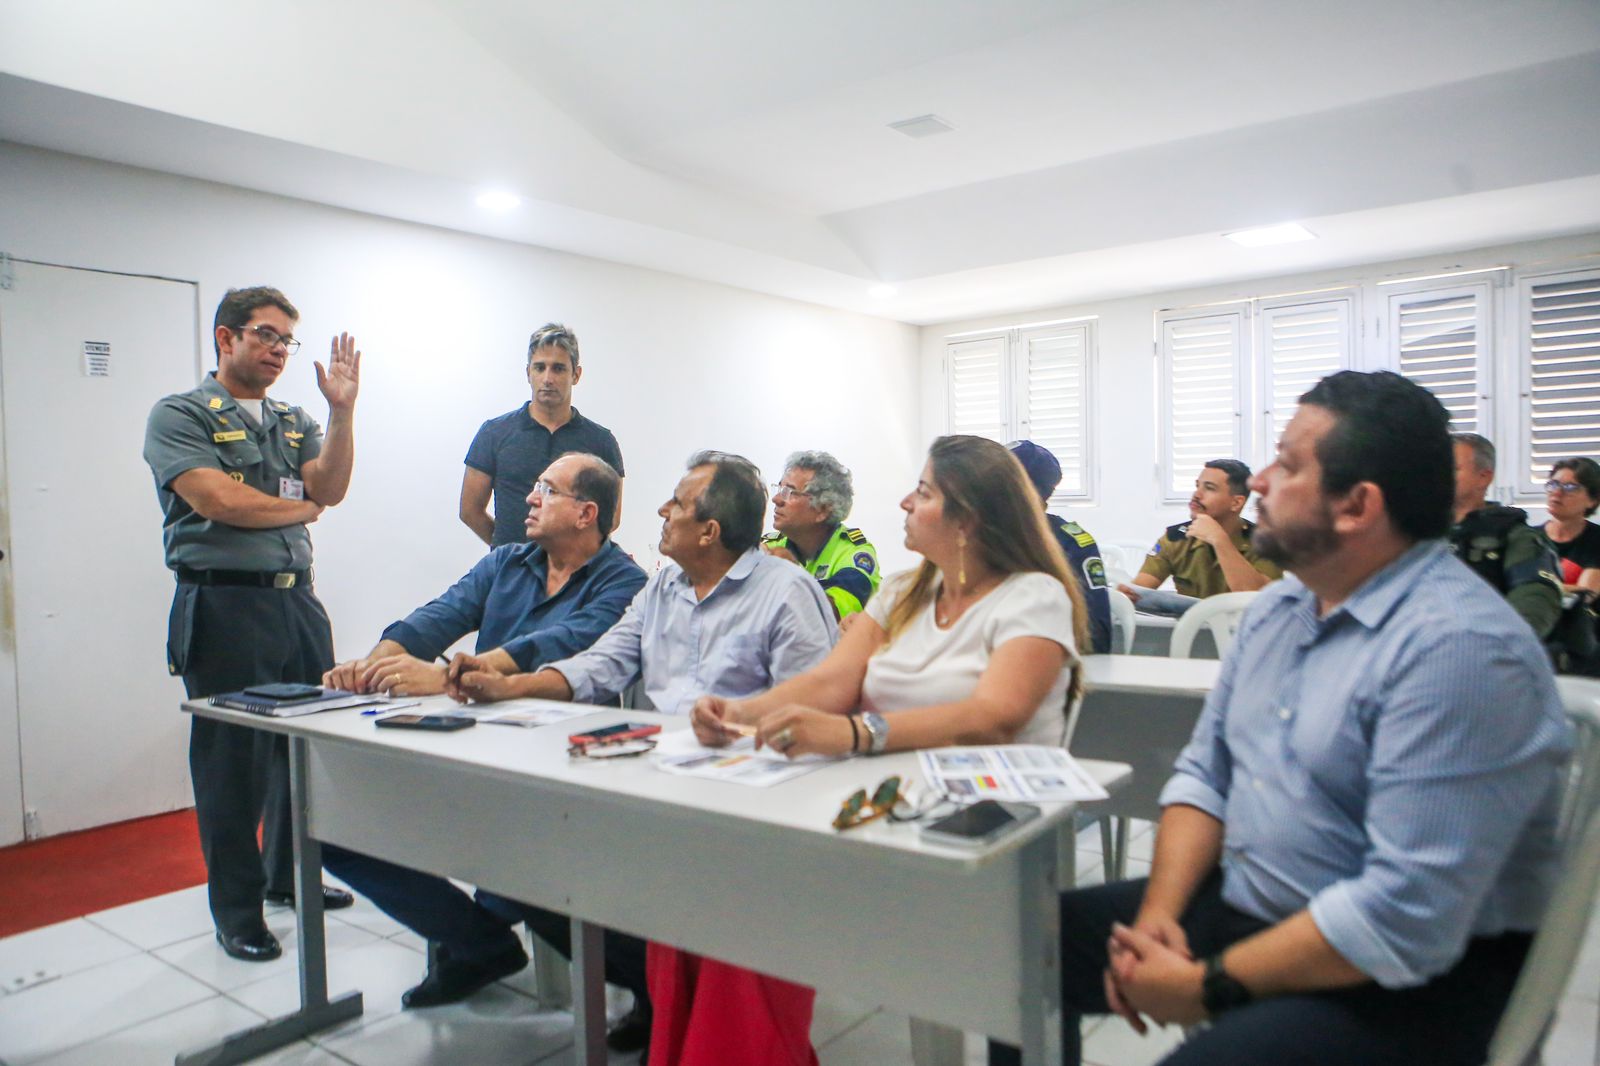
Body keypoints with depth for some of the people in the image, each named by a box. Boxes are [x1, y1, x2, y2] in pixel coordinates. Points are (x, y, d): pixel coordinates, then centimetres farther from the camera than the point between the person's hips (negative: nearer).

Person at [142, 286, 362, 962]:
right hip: (224, 607, -6)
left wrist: (342, 410, -10)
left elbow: (330, 488, 0)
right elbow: (216, 499, -15)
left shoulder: (294, 422, 17)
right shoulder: (180, 415, -1)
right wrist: (300, 509, -1)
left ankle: (289, 876, 32)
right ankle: (237, 910, 16)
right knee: (233, 758, 1)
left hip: (297, 601, 6)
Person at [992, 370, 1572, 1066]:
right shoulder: (1275, 608, 7)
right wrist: (1157, 913, -7)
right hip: (1244, 907, 8)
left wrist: (1208, 987, -20)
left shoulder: (1460, 647, -22)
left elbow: (1408, 917, -27)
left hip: (1406, 976, -7)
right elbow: (1205, 775, 9)